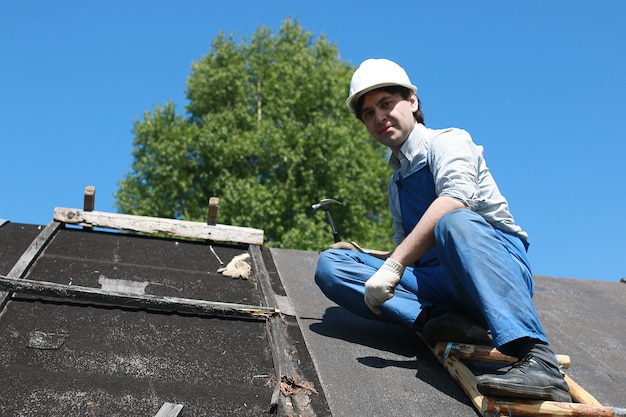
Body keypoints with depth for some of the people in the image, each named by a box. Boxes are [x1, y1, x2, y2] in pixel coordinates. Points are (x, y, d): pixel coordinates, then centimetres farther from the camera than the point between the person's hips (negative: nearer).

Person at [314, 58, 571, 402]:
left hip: (500, 263, -6)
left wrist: (394, 264, -27)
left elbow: (456, 197, -20)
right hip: (442, 286, 6)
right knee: (329, 264, -8)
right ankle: (441, 321, -27)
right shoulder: (396, 183, 27)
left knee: (454, 220, -41)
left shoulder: (447, 141, 3)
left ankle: (539, 362, -51)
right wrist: (365, 257, 11)